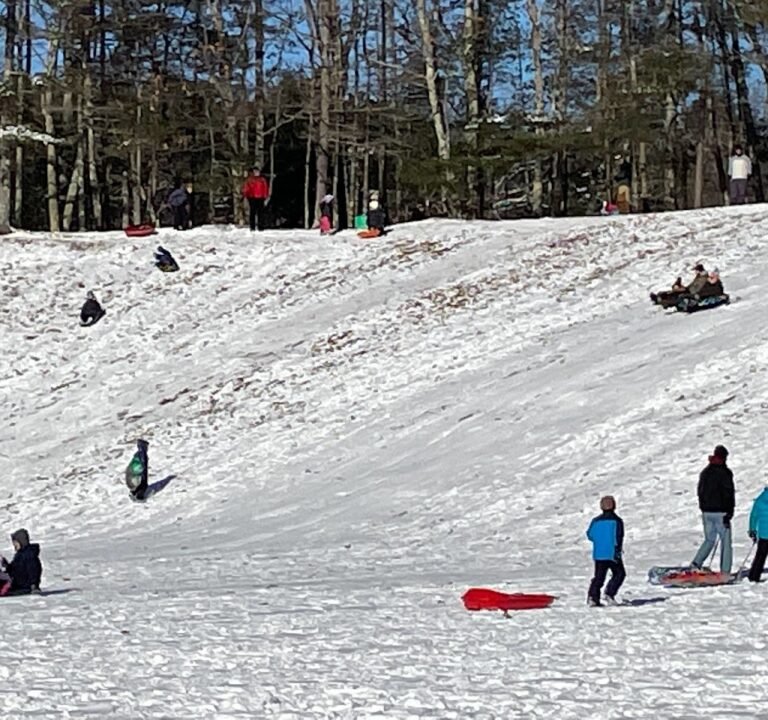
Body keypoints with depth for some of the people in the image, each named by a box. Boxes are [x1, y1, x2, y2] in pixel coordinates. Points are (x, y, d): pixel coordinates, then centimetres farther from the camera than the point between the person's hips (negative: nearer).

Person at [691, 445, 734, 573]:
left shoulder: (705, 472, 11)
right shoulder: (725, 472, -10)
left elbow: (700, 492, 17)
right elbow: (729, 493, -14)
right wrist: (729, 513, -12)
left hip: (707, 512, 6)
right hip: (720, 512, -6)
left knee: (709, 540, 16)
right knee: (725, 541, 2)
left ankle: (696, 563, -2)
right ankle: (725, 571, -1)